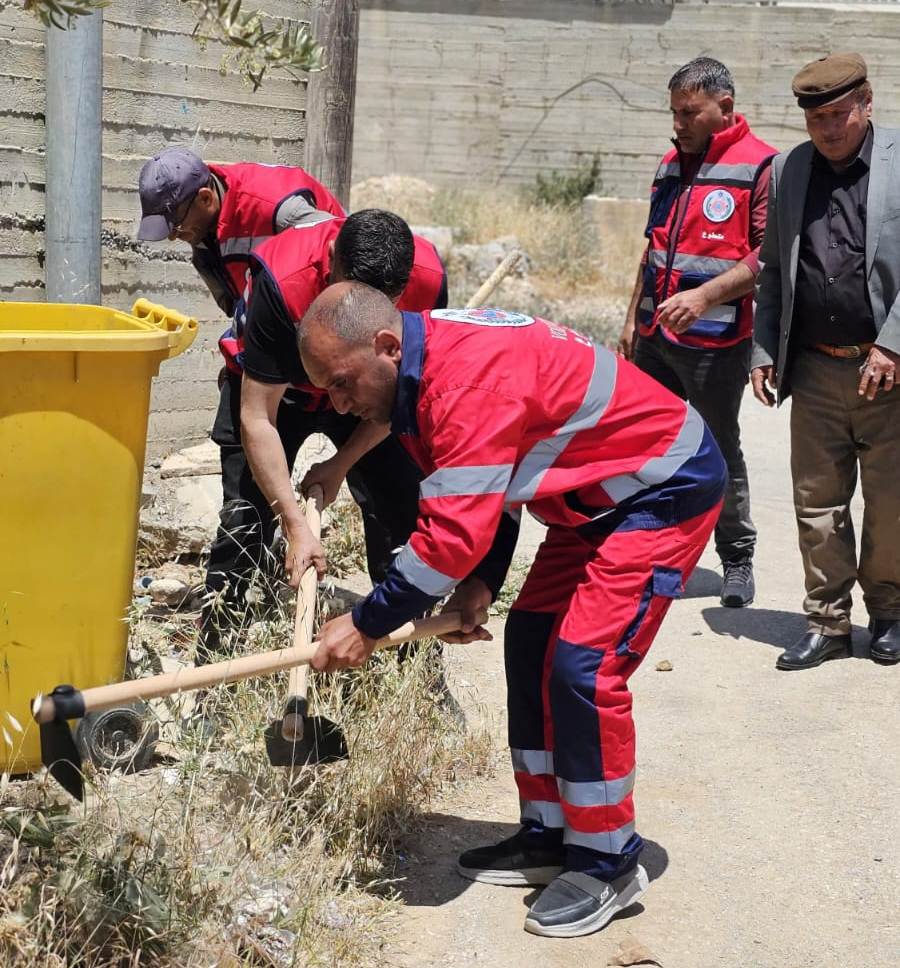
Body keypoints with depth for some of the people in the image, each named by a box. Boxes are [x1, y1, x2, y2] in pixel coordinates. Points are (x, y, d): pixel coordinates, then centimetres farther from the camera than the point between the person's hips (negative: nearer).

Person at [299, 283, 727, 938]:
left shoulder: (470, 378, -31)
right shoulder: (427, 364, 0)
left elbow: (453, 531, -33)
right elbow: (493, 478, 9)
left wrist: (367, 625, -23)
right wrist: (480, 585, -4)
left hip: (668, 486, -10)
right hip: (595, 491, 10)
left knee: (582, 665, -14)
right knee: (530, 646, 10)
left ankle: (609, 864, 2)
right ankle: (549, 835, 21)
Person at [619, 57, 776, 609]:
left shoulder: (760, 165, -9)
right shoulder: (674, 165, 15)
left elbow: (768, 255, -16)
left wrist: (705, 297, -26)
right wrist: (634, 318, 21)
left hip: (717, 342, -7)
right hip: (657, 337, 7)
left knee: (720, 450, 4)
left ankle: (738, 560, 20)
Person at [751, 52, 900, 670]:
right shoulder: (788, 171, 9)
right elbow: (773, 271, 15)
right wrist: (764, 352, 8)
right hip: (816, 369, 3)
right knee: (818, 503, 6)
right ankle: (828, 623, 18)